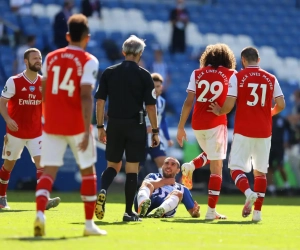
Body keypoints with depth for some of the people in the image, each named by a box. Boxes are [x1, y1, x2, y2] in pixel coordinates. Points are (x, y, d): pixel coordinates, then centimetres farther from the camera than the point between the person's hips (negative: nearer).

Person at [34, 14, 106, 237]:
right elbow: (86, 96, -17)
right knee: (88, 171, 12)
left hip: (52, 124, 3)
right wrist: (87, 130, -18)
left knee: (49, 171, 0)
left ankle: (40, 212, -25)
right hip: (77, 125, -3)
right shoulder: (89, 61, -8)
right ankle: (89, 223, 14)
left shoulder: (51, 58, 7)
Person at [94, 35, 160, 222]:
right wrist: (155, 131, 1)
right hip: (135, 126, -2)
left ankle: (103, 191, -14)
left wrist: (100, 127, 10)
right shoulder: (144, 75, -4)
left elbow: (100, 102, 3)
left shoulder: (109, 73, 4)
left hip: (114, 124, 3)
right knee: (132, 168, 4)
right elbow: (151, 106, -5)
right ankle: (129, 212, 5)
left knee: (113, 165, 16)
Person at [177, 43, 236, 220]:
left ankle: (191, 167, 3)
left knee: (210, 154, 32)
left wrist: (181, 127, 5)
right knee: (216, 167, 0)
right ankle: (211, 210, -3)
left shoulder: (197, 74, 6)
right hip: (217, 123, -4)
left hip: (197, 124, 4)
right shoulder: (231, 74, 2)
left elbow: (189, 102, 2)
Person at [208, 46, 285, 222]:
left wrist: (219, 112, 11)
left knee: (236, 168, 1)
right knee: (260, 172, 11)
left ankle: (248, 192, -28)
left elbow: (229, 105, -11)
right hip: (264, 132, 3)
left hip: (243, 131, -3)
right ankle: (257, 212, 7)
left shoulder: (237, 77, -4)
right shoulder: (271, 79, 5)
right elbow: (281, 105, 4)